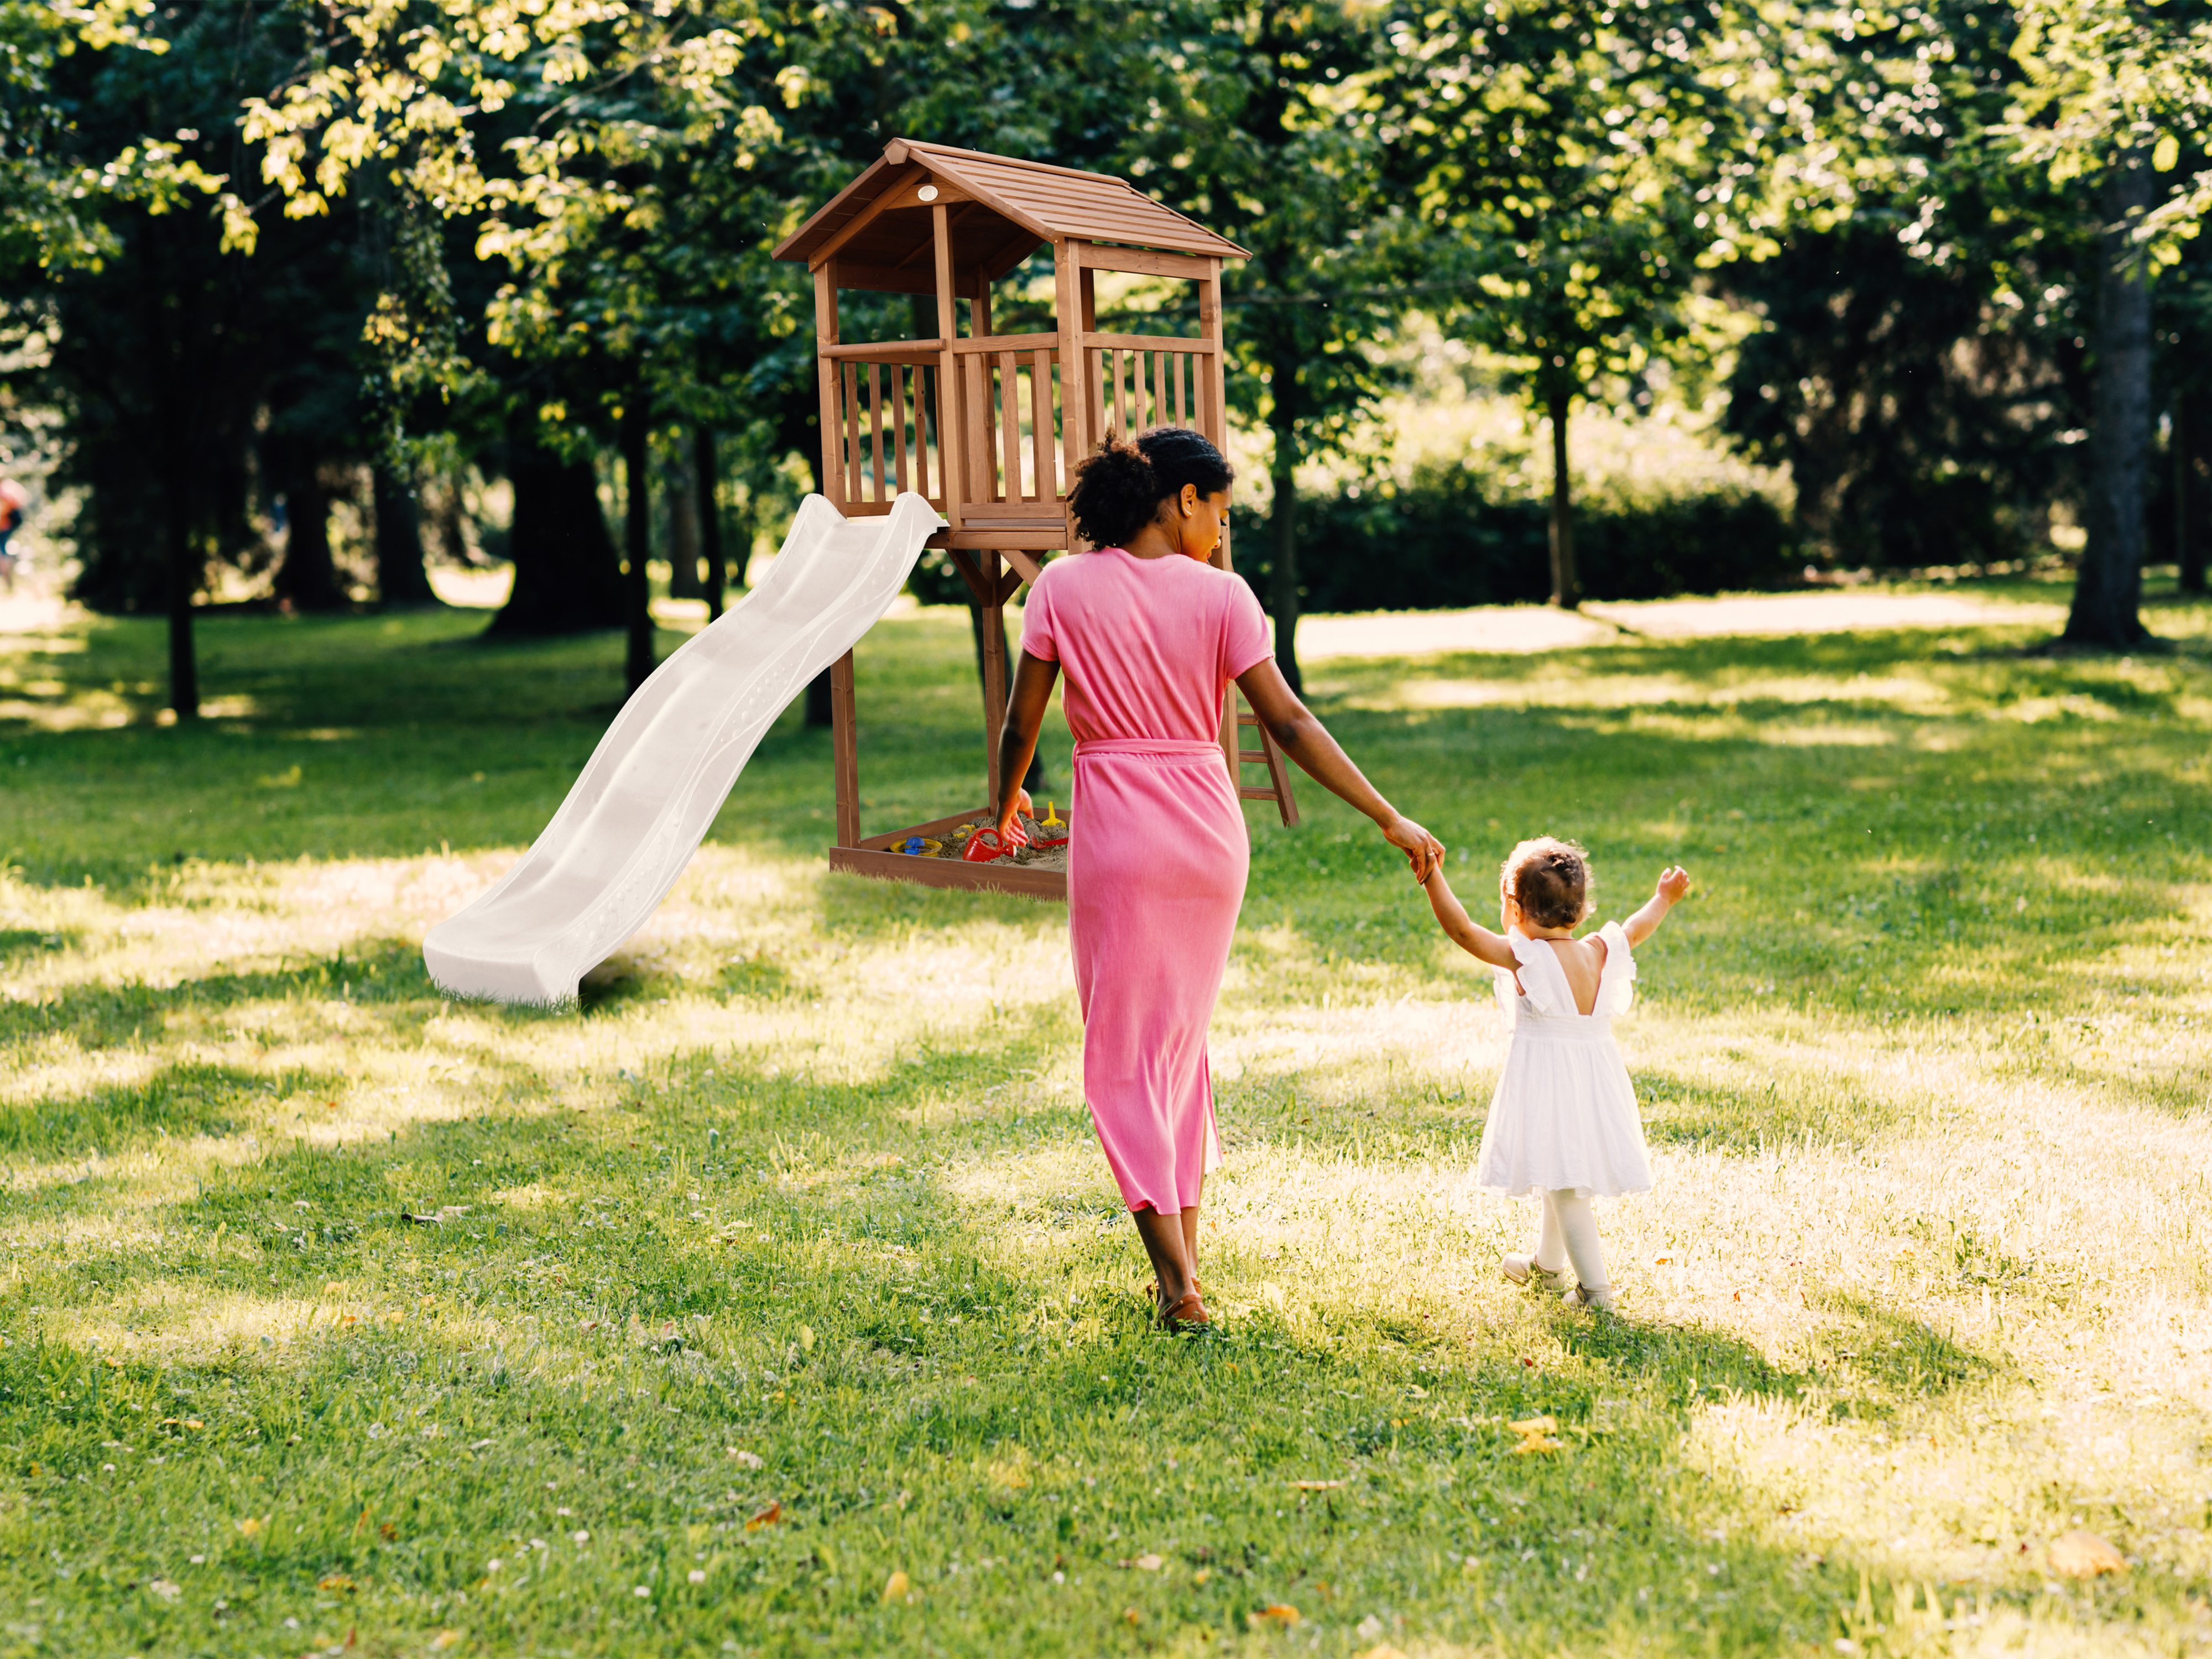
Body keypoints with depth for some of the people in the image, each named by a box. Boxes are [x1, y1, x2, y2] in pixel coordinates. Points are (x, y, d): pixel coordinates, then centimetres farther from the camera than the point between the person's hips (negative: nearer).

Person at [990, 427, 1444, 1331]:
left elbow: (1021, 722, 0)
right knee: (1182, 1037, 19)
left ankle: (1179, 1284, -3)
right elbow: (1288, 723, -7)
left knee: (1124, 1053, 4)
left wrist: (1007, 801, 20)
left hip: (1117, 835, -2)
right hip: (1209, 830, 2)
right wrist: (1390, 821, -3)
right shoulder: (1219, 595, -4)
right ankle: (1184, 1257, 23)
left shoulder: (1064, 587, -4)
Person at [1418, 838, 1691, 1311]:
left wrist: (1432, 878, -21)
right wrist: (1663, 900, 38)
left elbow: (1463, 930, -22)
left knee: (1564, 1186, -4)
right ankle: (1546, 1264, 43)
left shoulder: (1523, 957, -17)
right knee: (1563, 1178, 24)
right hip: (1595, 1074, 7)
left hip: (1546, 1082, -7)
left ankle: (1595, 1287, -8)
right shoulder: (1599, 953, 2)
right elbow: (1636, 930, 20)